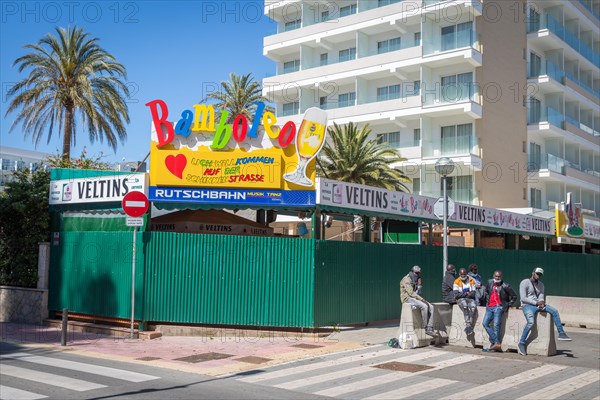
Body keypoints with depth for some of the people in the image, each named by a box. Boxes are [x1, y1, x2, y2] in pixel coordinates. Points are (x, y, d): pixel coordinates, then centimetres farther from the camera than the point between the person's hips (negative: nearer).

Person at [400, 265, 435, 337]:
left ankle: (429, 329, -17)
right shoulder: (407, 280, -10)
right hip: (407, 298, -9)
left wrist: (422, 299, 4)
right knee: (424, 306, -30)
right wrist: (422, 299, -23)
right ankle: (426, 328, -19)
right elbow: (411, 292, -20)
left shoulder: (415, 280, 20)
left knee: (431, 307, -11)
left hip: (414, 298, 9)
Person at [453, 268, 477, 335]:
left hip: (470, 299, 1)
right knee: (465, 306, -36)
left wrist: (463, 294, -7)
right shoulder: (456, 282, 5)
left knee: (473, 307, -33)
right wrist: (466, 293, -3)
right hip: (461, 299, -1)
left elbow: (473, 294, 3)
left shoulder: (471, 281, 11)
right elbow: (456, 295, -3)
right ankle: (468, 325, -41)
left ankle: (468, 326, -37)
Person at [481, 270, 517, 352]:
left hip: (499, 307, -5)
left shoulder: (505, 286, -3)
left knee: (496, 325, -14)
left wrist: (508, 305, 0)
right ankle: (497, 343, -10)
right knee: (485, 323, -8)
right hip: (490, 307, 5)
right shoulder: (490, 282, 12)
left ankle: (494, 343, -13)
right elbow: (485, 290, 31)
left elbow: (514, 296, 5)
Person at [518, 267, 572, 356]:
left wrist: (542, 302, -19)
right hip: (527, 305, -7)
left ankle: (561, 333, -5)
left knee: (554, 311, -10)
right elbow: (523, 298, -15)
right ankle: (521, 344, -22)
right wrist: (536, 303, -21)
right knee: (531, 322, -31)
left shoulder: (541, 285, 16)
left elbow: (541, 297, 6)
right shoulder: (524, 282, -7)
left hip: (538, 304, 7)